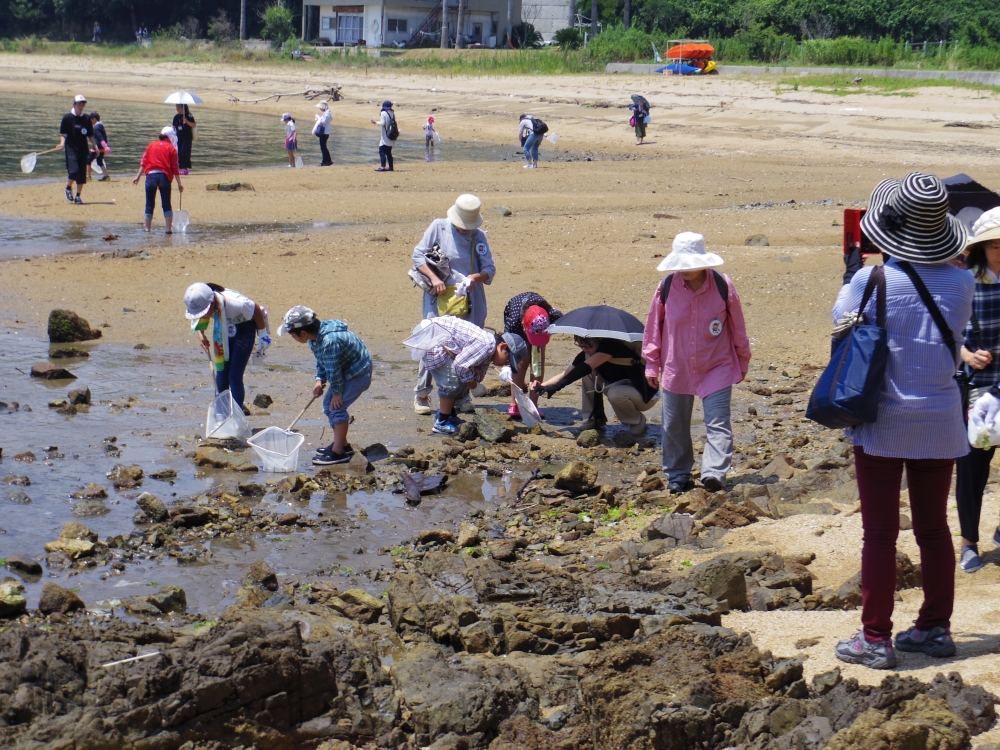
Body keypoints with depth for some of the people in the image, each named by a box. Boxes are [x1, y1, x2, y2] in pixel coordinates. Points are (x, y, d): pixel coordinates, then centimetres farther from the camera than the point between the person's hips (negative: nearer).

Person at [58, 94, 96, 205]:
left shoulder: (86, 119, 8)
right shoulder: (67, 117, -1)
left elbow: (90, 135, 15)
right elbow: (63, 133, 0)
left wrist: (94, 145, 1)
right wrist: (62, 143, -17)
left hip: (83, 149, 4)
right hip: (71, 148, -4)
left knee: (82, 173, 3)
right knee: (74, 170, -18)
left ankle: (78, 196, 13)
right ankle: (68, 188, 10)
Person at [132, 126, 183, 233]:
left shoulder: (151, 145, 12)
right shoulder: (171, 148, 5)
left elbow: (144, 162, 6)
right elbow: (174, 168, 1)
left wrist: (138, 176, 8)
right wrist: (179, 184, 4)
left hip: (151, 175, 2)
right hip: (164, 176, -1)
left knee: (149, 204, 9)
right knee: (166, 204, 6)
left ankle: (147, 228, 12)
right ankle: (169, 229, 3)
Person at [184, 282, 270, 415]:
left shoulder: (235, 303, -40)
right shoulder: (200, 305, -25)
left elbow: (257, 311, -20)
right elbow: (200, 319, 0)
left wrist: (263, 335, -9)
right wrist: (201, 334, -20)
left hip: (244, 330, -5)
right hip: (223, 332, 5)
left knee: (235, 376, -11)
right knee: (221, 375, 2)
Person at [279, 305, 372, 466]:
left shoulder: (329, 341, -36)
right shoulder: (316, 336, -4)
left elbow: (333, 370, -26)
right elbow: (321, 361, 9)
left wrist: (337, 391, -15)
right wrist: (319, 380, -4)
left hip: (358, 374, -10)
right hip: (346, 371, 10)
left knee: (337, 406, -13)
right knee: (328, 404, 12)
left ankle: (338, 452, -7)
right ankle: (341, 444, 25)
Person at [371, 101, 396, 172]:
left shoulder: (383, 113, -12)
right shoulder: (392, 113, 9)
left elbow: (382, 123, -18)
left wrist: (376, 122, -2)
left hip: (385, 137, -7)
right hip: (391, 136, 7)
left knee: (382, 151, -9)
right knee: (388, 152, 16)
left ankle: (383, 167, -20)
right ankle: (390, 167, 16)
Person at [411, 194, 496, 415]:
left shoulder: (479, 237, 7)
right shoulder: (438, 227, 2)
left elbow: (490, 268, 3)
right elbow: (418, 255, 1)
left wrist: (476, 277, -19)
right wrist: (433, 277, -13)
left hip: (469, 301, 2)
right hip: (439, 298, -2)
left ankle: (463, 395, 15)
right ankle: (421, 395, 4)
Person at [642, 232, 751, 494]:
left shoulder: (722, 285, -10)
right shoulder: (667, 286, -8)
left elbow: (737, 326, 2)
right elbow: (654, 325, 4)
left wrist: (742, 362, 10)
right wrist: (652, 363, 6)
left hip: (717, 368, -2)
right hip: (676, 369, 2)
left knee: (718, 422, -12)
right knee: (675, 426, 10)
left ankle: (714, 472, -18)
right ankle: (676, 476, 24)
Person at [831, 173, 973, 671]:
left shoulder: (872, 281, -14)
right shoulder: (961, 283, -5)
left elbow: (842, 321, 6)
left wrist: (850, 279, 23)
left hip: (882, 424, -3)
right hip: (939, 423, 3)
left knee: (879, 533, 2)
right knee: (934, 529, 14)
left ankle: (876, 639, 4)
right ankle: (935, 628, 21)